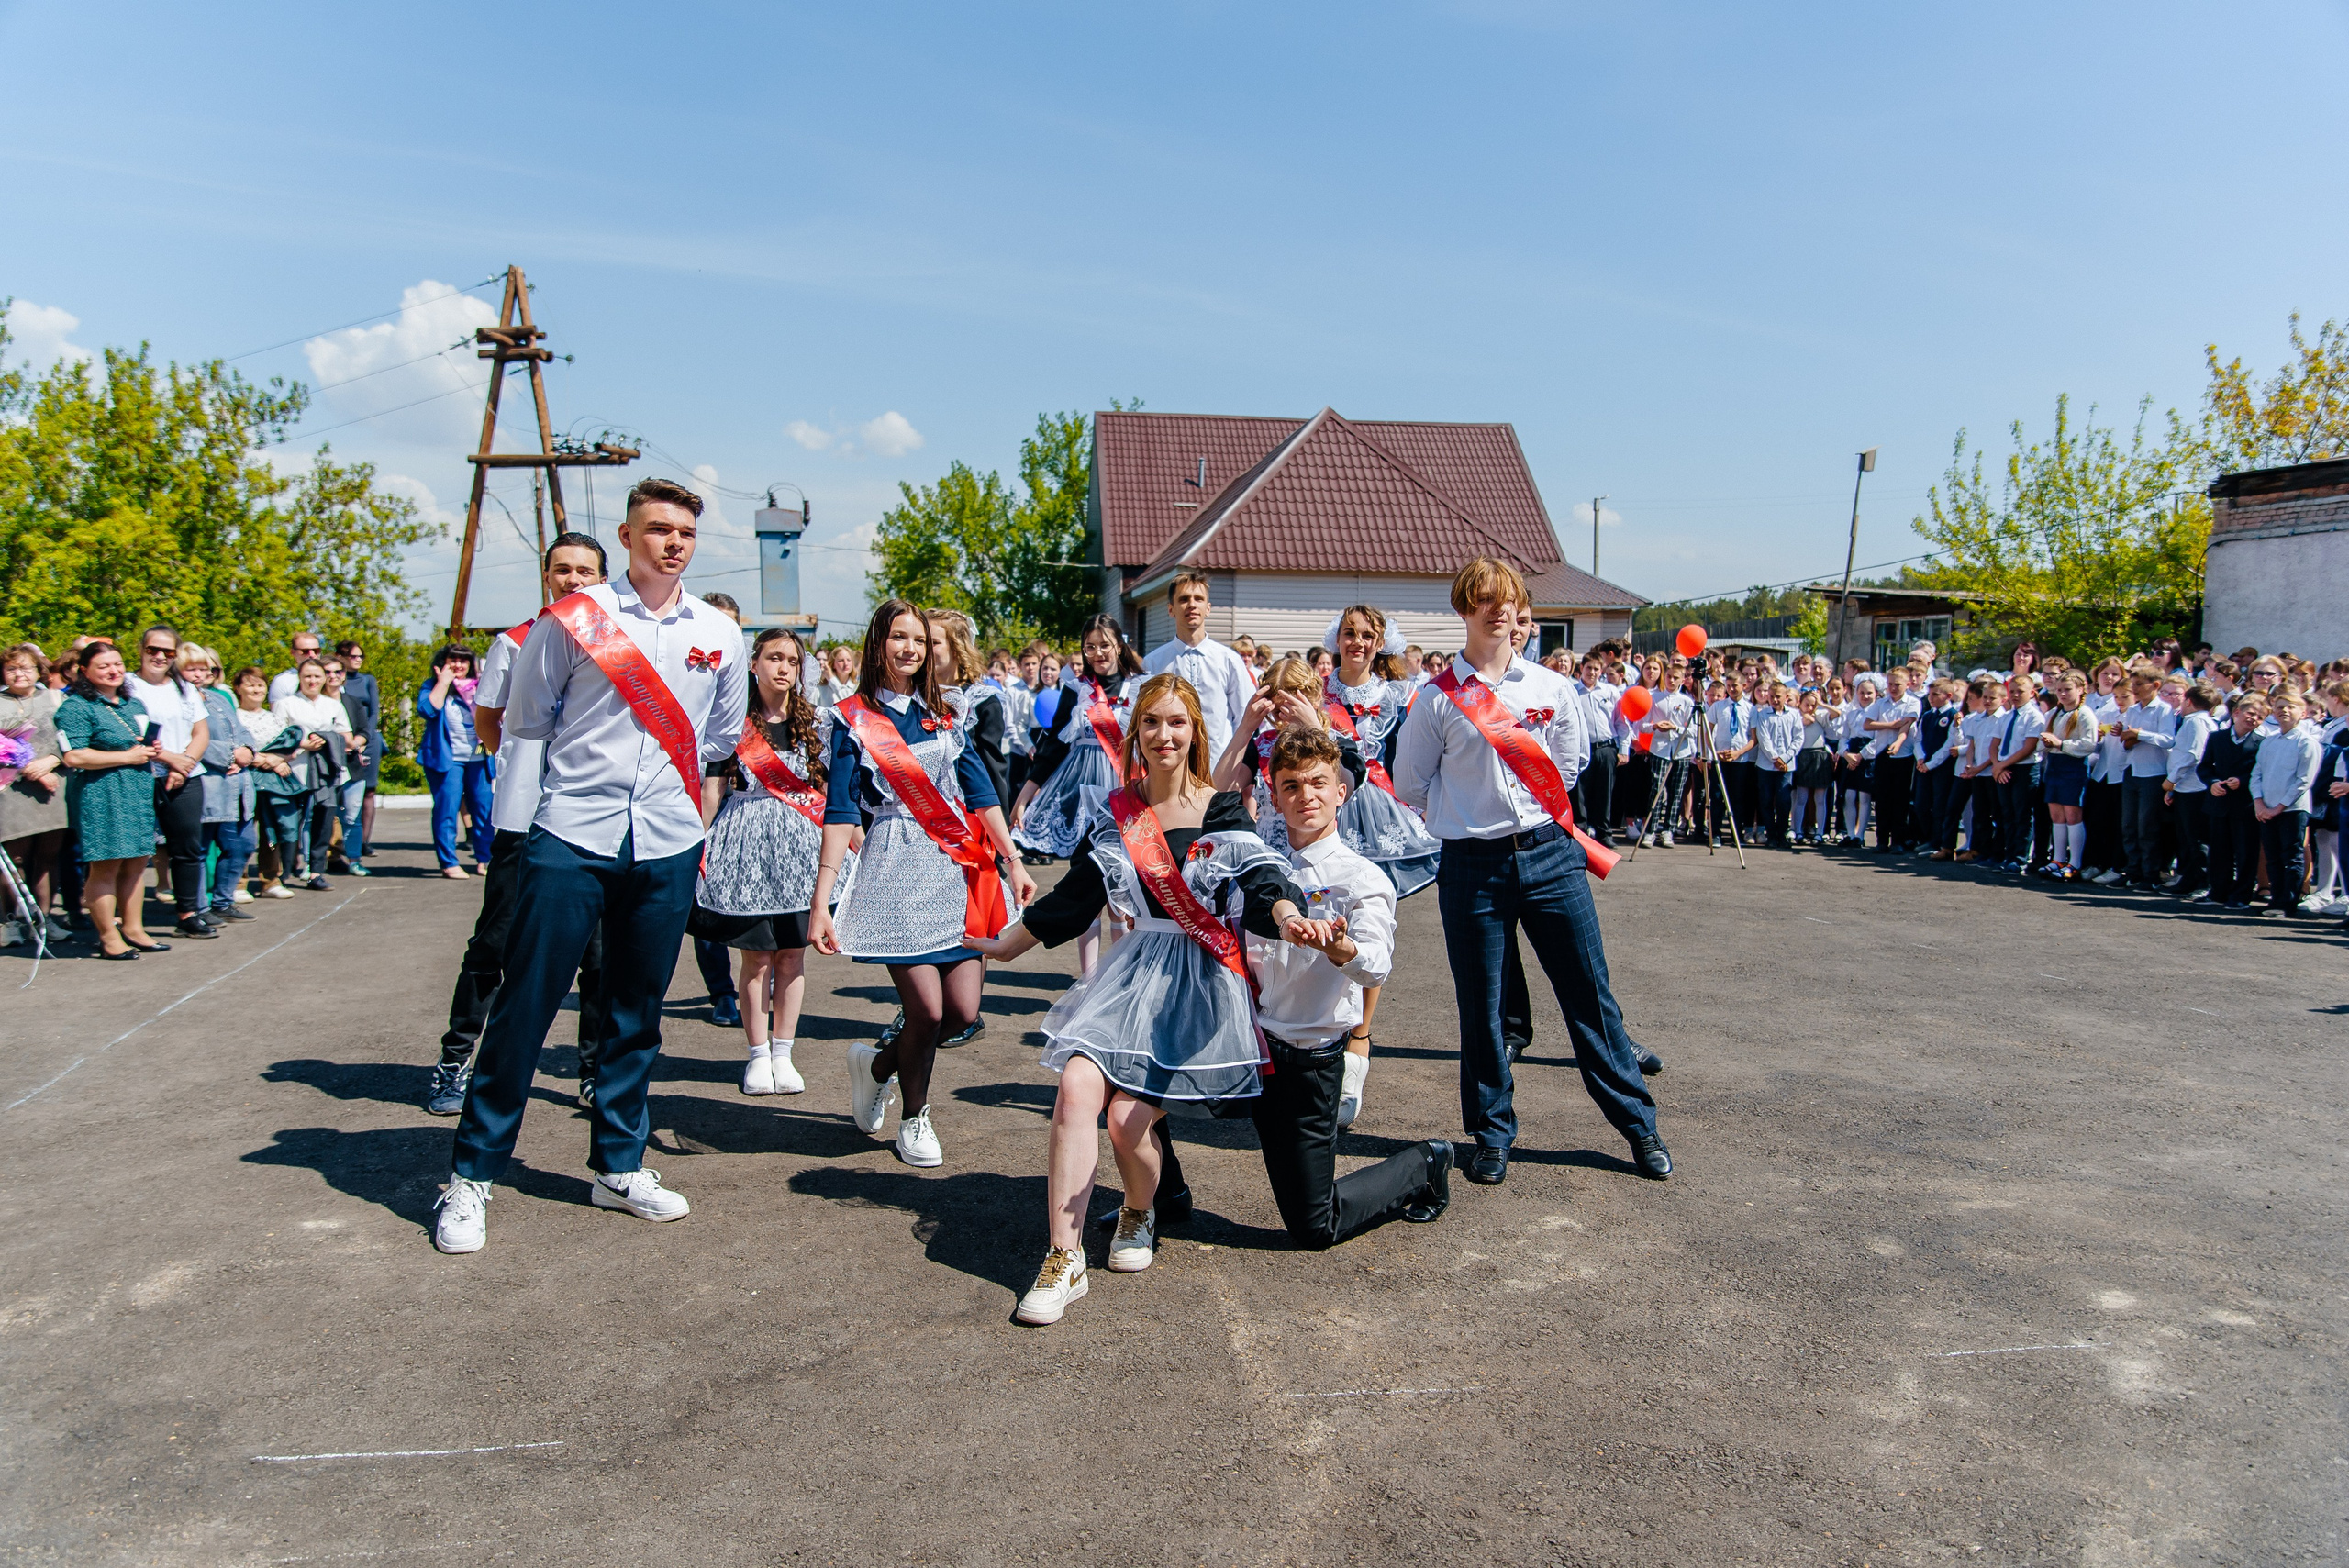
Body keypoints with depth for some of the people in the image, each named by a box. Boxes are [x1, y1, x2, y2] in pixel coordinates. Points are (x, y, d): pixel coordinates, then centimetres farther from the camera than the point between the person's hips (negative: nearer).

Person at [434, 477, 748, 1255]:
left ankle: (619, 1166, 25)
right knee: (524, 1006, -1)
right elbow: (525, 719, 8)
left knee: (637, 1014, 12)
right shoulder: (574, 617, 0)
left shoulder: (719, 635, 9)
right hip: (571, 839, -3)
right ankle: (472, 1175, 12)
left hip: (666, 848, 3)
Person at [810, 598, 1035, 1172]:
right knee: (928, 1011, -10)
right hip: (897, 866, -4)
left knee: (964, 1012, -3)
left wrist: (1013, 861, 7)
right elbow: (840, 812, -4)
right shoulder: (854, 720, 2)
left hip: (957, 867, 4)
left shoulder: (942, 714, 15)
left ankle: (878, 1062, 27)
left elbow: (981, 792, 13)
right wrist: (821, 901, -11)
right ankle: (914, 1118, 18)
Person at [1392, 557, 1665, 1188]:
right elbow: (1409, 786, 6)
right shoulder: (1438, 699, -2)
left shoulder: (1551, 687, 6)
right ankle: (1492, 1136, 23)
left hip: (1551, 857, 2)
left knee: (1591, 996, 7)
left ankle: (1638, 1124, 21)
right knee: (1481, 1010, 7)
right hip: (1473, 868, -2)